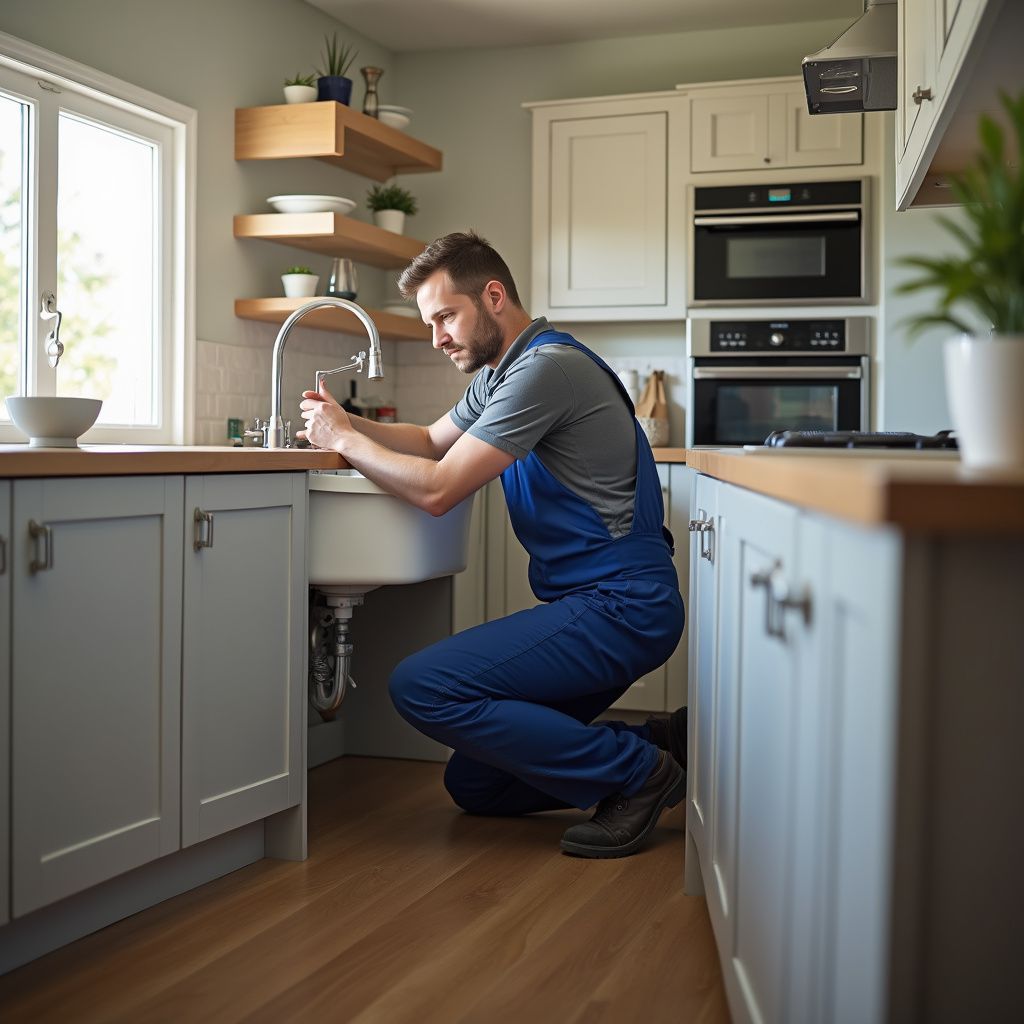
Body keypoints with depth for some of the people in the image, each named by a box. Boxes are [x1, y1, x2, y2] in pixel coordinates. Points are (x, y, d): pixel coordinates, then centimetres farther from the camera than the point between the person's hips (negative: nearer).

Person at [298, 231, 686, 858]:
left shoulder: (545, 367, -17)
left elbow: (437, 489, -21)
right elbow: (432, 441, 27)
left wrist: (345, 440, -7)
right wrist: (348, 423, 8)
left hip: (621, 607, -10)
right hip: (587, 602, 10)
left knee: (422, 688, -21)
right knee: (474, 786, 11)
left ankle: (635, 772, -11)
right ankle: (657, 748, 12)